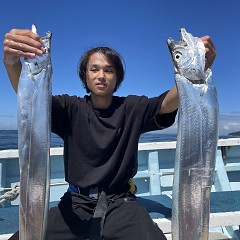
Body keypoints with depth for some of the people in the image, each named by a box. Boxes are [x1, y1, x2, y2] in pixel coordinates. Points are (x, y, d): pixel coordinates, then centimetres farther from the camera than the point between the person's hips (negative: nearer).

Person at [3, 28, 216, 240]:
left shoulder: (132, 108, 1)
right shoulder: (71, 108, 1)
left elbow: (169, 102, -15)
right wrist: (12, 61, -36)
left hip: (121, 203, 0)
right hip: (77, 203, 2)